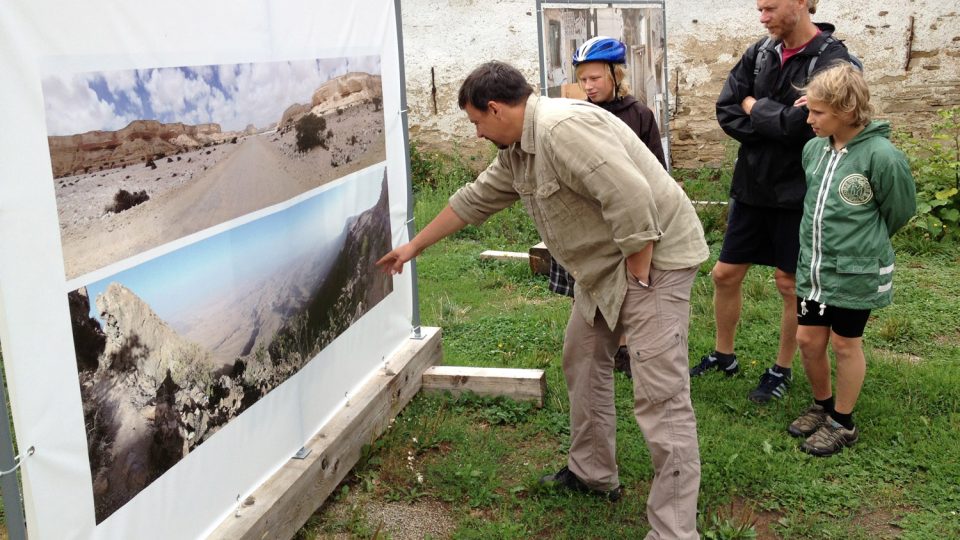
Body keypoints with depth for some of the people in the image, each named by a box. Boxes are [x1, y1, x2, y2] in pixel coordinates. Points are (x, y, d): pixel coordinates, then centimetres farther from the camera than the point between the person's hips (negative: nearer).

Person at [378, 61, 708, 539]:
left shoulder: (562, 128, -25)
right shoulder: (518, 150, 8)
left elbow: (631, 196, -31)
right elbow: (475, 199, 20)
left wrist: (638, 274, -21)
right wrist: (415, 246, 26)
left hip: (652, 257, -10)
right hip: (607, 264, 11)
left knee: (660, 396, -11)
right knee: (582, 362, 19)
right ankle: (593, 474, 34)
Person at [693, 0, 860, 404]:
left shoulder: (833, 61, -15)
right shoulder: (759, 53, 3)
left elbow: (803, 123, -25)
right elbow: (726, 112, -3)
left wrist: (755, 108, -10)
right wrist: (776, 125, -15)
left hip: (797, 192, -6)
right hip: (752, 186, 6)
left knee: (790, 283, 8)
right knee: (725, 274, 11)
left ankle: (782, 370, 26)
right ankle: (723, 355, 31)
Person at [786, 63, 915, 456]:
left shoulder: (881, 156, -19)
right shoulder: (814, 148, -2)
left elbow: (900, 210, -4)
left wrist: (862, 243, 7)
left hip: (855, 273, -5)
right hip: (812, 266, 6)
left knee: (845, 344, 8)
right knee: (808, 340, 13)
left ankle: (842, 423, 28)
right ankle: (821, 406, 37)